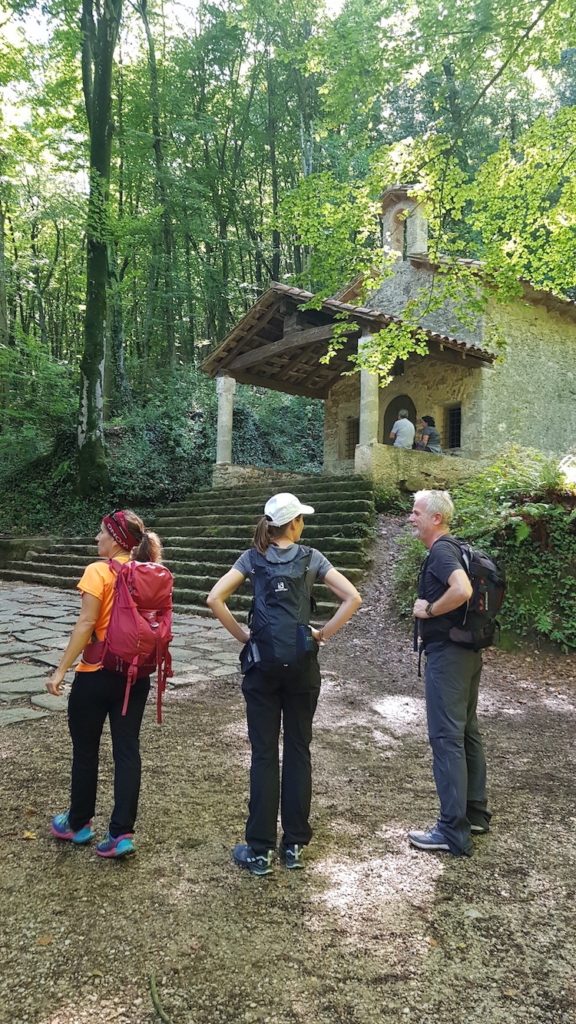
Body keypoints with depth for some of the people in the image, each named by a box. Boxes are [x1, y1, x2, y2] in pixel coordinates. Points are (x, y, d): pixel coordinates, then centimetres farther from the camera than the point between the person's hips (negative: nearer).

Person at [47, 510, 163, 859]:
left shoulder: (98, 572, -13)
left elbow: (86, 624, -17)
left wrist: (61, 669, -12)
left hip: (97, 675, -5)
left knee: (85, 750, 13)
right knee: (128, 750, 8)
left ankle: (78, 824, 30)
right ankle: (122, 833, 11)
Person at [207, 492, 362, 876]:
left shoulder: (252, 558, 2)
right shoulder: (311, 557, 1)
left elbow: (215, 599, -6)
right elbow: (353, 598, -6)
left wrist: (242, 635, 2)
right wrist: (323, 634, 1)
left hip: (262, 663, 0)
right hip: (302, 662, 0)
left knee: (264, 754, 6)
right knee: (298, 751, 10)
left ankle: (260, 849, 12)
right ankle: (294, 845, 19)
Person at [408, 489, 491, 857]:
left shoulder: (441, 551, -16)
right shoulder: (456, 549, 14)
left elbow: (462, 590, -33)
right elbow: (470, 593, 22)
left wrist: (428, 610, -19)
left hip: (447, 654, -10)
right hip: (467, 651, 10)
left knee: (447, 737, -4)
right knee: (467, 731, 17)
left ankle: (454, 831, 3)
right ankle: (476, 813, 28)